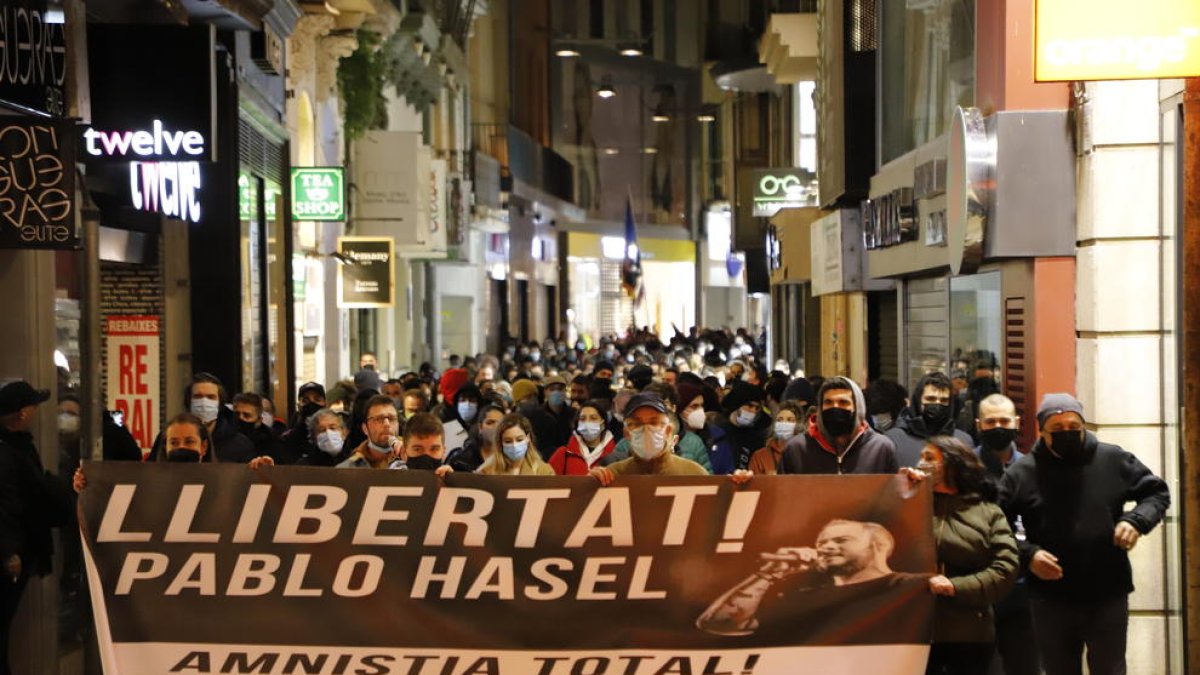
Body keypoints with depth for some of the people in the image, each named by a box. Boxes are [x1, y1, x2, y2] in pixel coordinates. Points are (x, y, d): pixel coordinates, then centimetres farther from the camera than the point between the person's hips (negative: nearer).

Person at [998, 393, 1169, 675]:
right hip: (1051, 601, 0)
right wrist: (1027, 554, -16)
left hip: (1109, 598, 0)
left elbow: (1157, 492, 9)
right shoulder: (1022, 473, -3)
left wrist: (1137, 520, -10)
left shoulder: (1114, 460, -1)